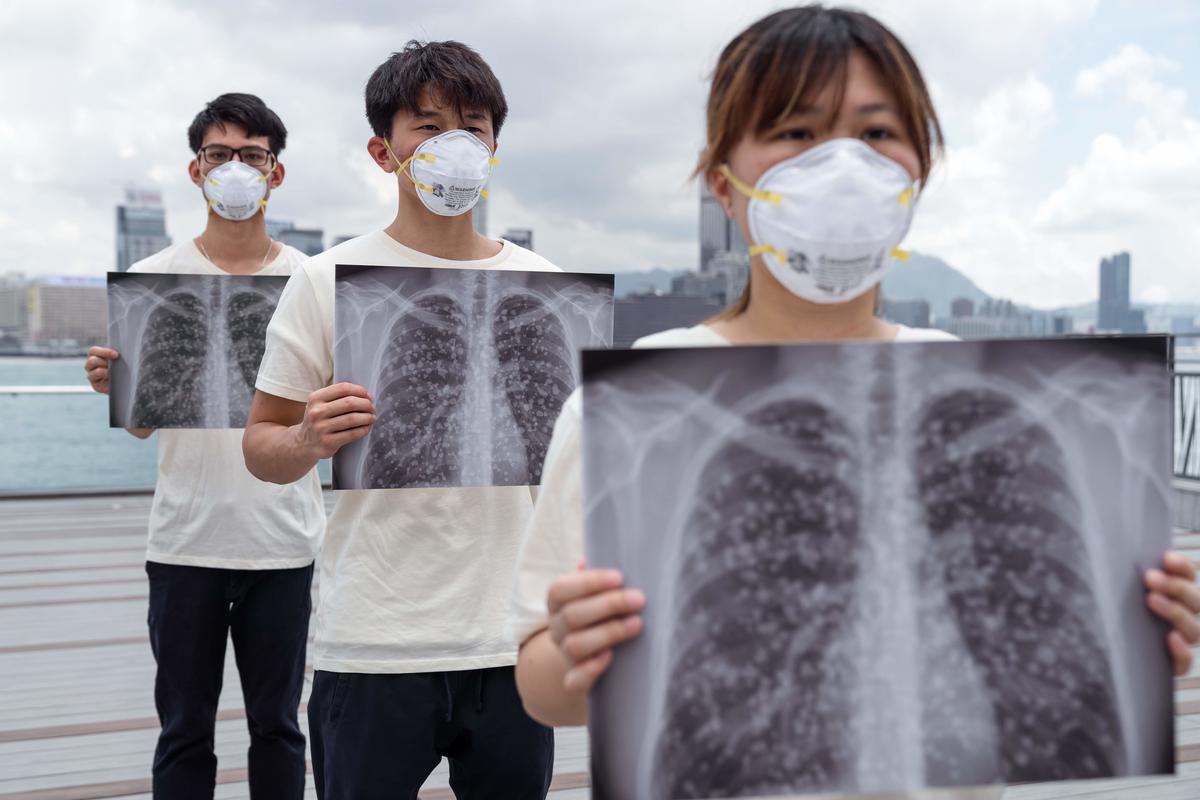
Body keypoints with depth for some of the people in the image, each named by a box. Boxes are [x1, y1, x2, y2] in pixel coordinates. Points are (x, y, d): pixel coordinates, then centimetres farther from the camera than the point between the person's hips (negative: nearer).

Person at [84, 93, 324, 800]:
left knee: (277, 726, 11)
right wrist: (114, 387, -18)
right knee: (185, 731, 9)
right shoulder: (154, 278, 4)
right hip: (186, 542, 0)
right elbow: (141, 422, 3)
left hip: (283, 543, 0)